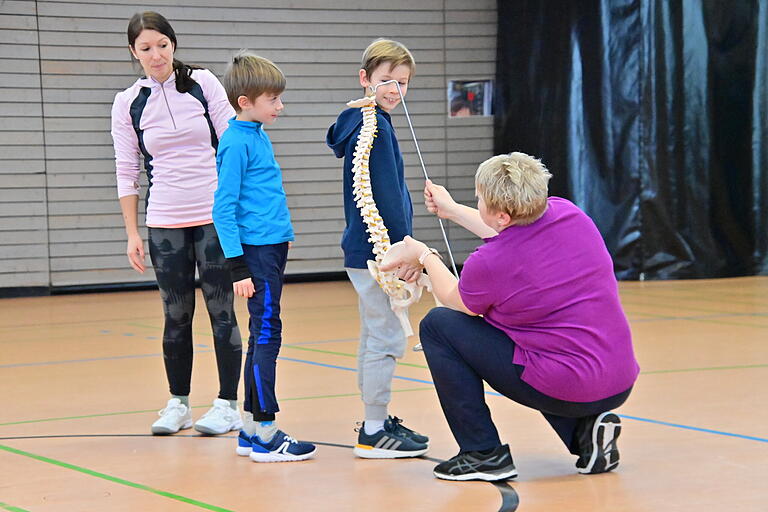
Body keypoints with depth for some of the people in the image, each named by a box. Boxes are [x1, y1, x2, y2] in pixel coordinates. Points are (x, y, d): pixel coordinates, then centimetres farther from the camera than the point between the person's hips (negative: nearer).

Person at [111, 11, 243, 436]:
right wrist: (132, 234, 3)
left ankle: (227, 404, 8)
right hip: (164, 223, 1)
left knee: (221, 310, 0)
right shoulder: (127, 104, 3)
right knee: (176, 315, 5)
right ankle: (178, 404, 18)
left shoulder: (203, 83, 0)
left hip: (215, 216, -1)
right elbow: (126, 174, 6)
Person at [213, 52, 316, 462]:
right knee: (266, 335, -7)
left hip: (272, 246, 9)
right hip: (256, 251, -9)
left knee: (262, 336, 12)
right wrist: (237, 266, -19)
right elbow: (223, 209, -16)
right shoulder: (236, 143, -13)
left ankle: (251, 430, 18)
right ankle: (264, 433, -4)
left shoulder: (258, 136, 15)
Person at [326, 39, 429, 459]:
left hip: (365, 250, 11)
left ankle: (376, 421, 27)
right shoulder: (374, 128, -17)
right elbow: (386, 196, -21)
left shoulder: (363, 123, 14)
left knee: (374, 336, 17)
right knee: (387, 338, -5)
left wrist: (401, 248, 21)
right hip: (378, 251, -11)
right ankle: (374, 432, 0)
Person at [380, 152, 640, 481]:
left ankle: (483, 453, 7)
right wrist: (453, 210, 32)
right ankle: (584, 431, 16)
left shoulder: (488, 264, -19)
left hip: (562, 390, -7)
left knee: (437, 325, 4)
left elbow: (455, 301, 7)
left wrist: (424, 256, 23)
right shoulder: (567, 214, -1)